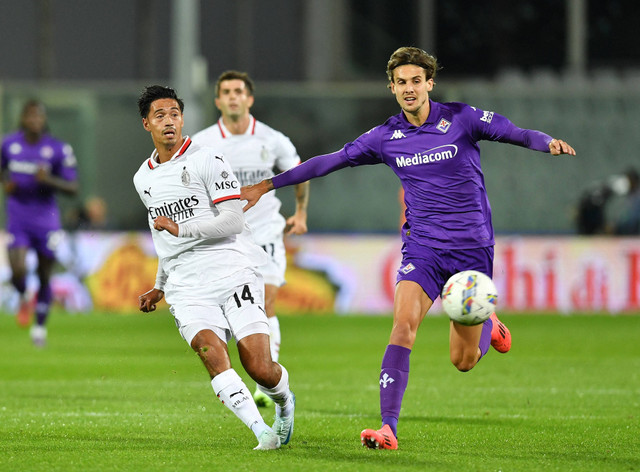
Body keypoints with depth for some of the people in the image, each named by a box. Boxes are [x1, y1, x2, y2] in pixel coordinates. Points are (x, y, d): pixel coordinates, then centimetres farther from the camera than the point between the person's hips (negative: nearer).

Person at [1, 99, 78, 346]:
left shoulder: (58, 149, -9)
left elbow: (73, 188, -8)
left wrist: (49, 180, -25)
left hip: (46, 221, -1)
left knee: (44, 277, 8)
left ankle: (40, 325, 27)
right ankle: (24, 298, 17)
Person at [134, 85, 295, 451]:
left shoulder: (207, 160, -1)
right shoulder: (143, 179, 19)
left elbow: (233, 220, -9)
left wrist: (180, 228, -15)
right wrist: (160, 287, 34)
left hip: (233, 272, -4)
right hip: (187, 289, 4)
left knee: (260, 369, -10)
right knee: (211, 352, -25)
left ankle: (284, 399, 25)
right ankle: (262, 431, -28)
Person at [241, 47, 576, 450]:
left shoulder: (462, 119, -4)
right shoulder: (386, 137, 4)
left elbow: (517, 134, -10)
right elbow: (330, 162, 11)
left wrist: (548, 143, -32)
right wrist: (269, 185, 11)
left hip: (472, 248, -2)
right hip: (422, 248, 2)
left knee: (464, 360, 2)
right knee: (404, 322, -24)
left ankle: (487, 326, 40)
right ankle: (388, 428, -25)